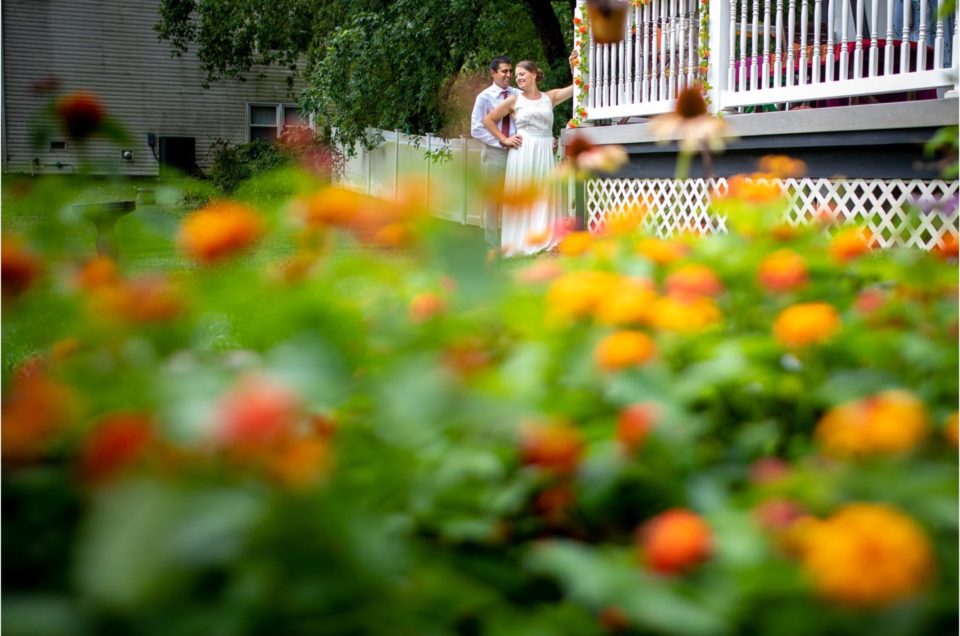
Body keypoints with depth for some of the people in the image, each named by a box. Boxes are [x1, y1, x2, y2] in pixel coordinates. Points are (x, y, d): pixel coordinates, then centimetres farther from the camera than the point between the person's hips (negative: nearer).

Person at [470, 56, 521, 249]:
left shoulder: (518, 95, 2)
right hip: (494, 153, -3)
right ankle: (493, 246, 10)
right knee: (492, 201, 3)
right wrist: (502, 141, -16)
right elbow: (476, 130, -8)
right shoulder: (484, 97, -4)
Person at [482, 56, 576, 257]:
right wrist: (504, 139, 2)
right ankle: (521, 243, 1)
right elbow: (488, 120, 8)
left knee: (544, 197, 3)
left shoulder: (549, 97, 12)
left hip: (545, 153, 2)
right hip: (523, 152, -2)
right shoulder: (514, 100, 6)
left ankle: (544, 241, 8)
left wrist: (574, 67, -2)